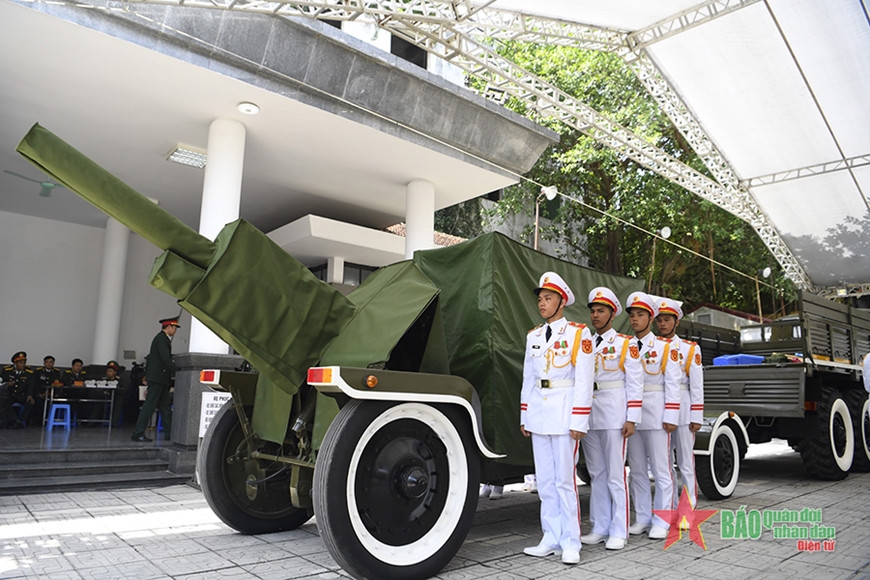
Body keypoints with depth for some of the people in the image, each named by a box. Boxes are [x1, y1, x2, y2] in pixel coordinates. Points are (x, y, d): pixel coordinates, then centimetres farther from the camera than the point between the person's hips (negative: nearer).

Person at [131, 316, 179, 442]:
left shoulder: (163, 338, 18)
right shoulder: (161, 339, -13)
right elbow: (166, 359, -22)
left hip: (161, 379, 10)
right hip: (157, 378, -10)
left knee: (166, 405, 11)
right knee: (149, 405, -7)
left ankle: (169, 432, 16)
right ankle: (138, 433, -4)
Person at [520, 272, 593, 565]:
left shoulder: (578, 333, -5)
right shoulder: (533, 336, 12)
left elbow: (584, 381, -8)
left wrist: (578, 421, -12)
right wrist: (524, 417, 12)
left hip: (564, 412, -6)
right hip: (538, 413, 6)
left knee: (564, 480, -1)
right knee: (545, 481, 9)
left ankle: (570, 543, 10)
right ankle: (551, 539, 19)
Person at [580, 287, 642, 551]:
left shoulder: (625, 344, 0)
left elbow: (635, 384, -4)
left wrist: (631, 419, -10)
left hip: (613, 417, -5)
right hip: (588, 417, 5)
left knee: (615, 474, 0)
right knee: (596, 474, 11)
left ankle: (618, 532, 9)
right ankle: (600, 528, 20)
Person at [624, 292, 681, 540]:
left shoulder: (665, 347, 0)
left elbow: (673, 384, -4)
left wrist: (671, 417, -10)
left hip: (656, 416, -4)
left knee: (661, 470, 3)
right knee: (636, 470, 10)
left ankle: (661, 522, 12)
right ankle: (642, 518, 21)